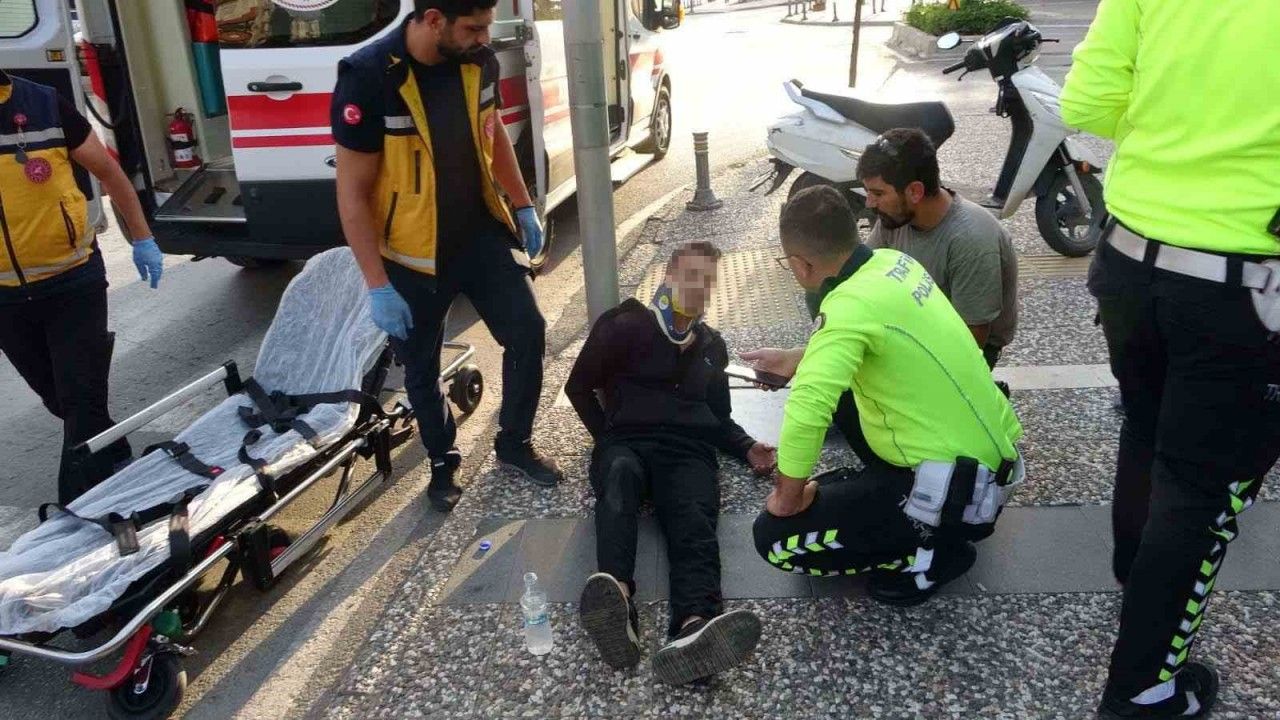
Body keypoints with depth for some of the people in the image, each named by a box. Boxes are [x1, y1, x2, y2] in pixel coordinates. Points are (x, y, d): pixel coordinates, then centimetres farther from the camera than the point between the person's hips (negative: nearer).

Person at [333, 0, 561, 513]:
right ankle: (443, 463, 35)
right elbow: (352, 192, -18)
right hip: (413, 256, -4)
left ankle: (514, 443, 27)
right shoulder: (367, 79, -23)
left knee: (528, 333, 4)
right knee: (422, 370, 11)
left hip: (482, 233, 4)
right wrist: (378, 285, -20)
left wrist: (523, 207, 13)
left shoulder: (479, 62, -7)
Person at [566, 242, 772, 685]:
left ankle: (695, 631, -65)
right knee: (620, 476, -42)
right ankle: (616, 603, -67)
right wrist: (607, 437, 5)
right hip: (627, 442, -2)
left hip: (688, 451, 2)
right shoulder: (626, 327, 14)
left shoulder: (712, 345, 30)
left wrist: (747, 448, 15)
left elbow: (718, 416, 35)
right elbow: (579, 386, 16)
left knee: (694, 523, -33)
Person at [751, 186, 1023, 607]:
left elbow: (807, 409, -38)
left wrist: (788, 496, -22)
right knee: (846, 391, 27)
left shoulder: (852, 305, -25)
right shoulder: (892, 262, 0)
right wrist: (800, 360, 30)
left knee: (775, 536, -7)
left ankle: (932, 552, 1)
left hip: (957, 492, -9)